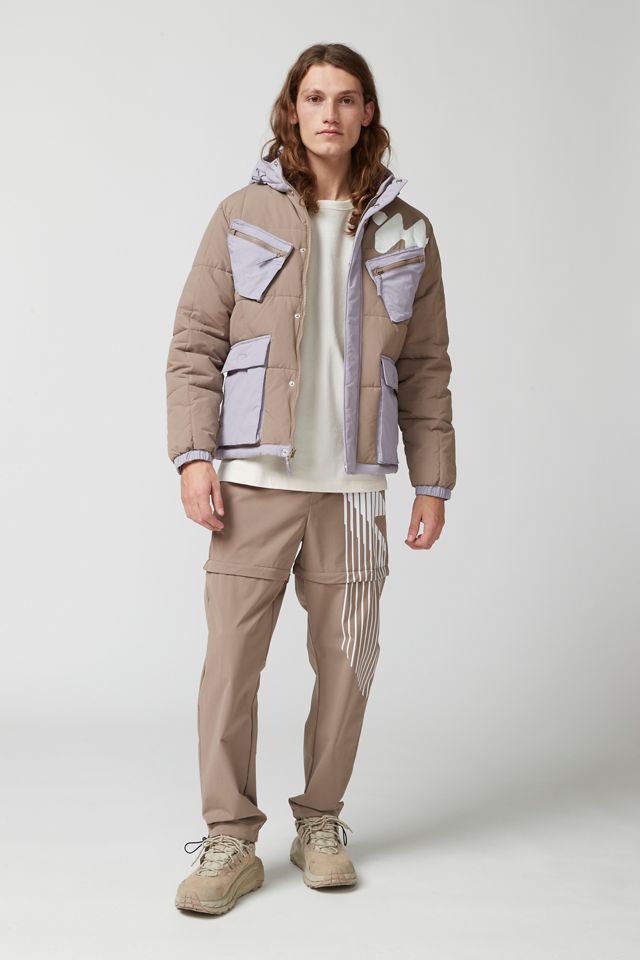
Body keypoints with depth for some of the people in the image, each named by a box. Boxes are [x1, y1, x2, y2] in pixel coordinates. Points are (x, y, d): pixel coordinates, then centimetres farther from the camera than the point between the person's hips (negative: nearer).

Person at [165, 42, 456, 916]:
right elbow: (195, 344, 2)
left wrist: (434, 482, 6)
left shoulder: (407, 232, 10)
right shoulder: (242, 217, 6)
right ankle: (231, 840, 12)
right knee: (231, 658, -2)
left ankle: (321, 823, 25)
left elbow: (426, 369, 10)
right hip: (254, 480, -1)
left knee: (346, 660, 7)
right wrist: (194, 457, -8)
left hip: (353, 485, 2)